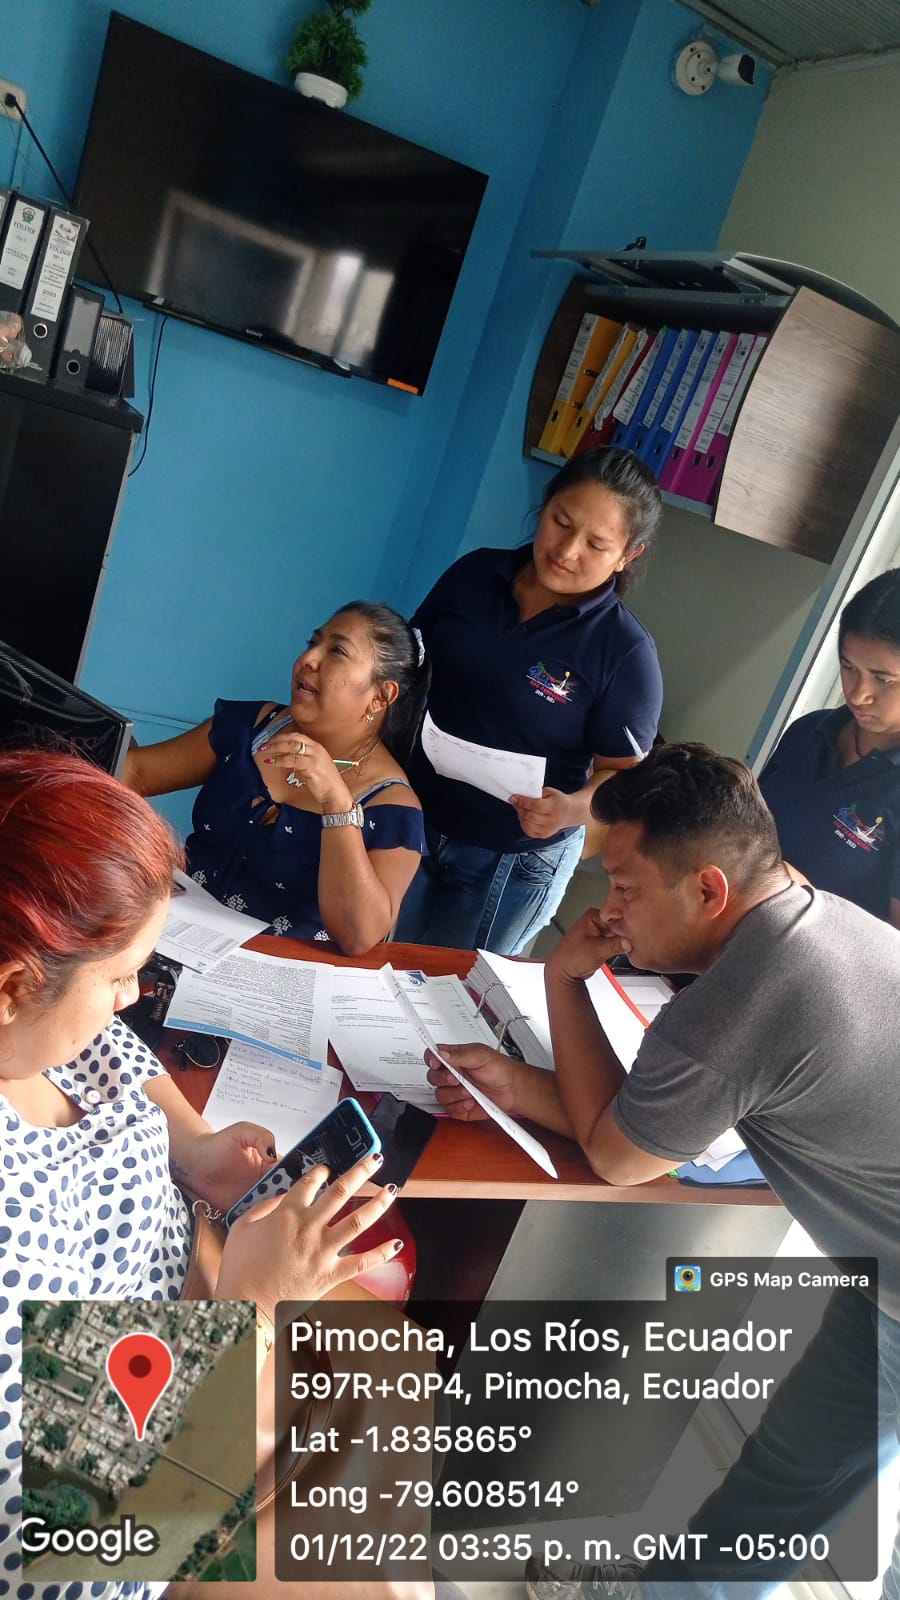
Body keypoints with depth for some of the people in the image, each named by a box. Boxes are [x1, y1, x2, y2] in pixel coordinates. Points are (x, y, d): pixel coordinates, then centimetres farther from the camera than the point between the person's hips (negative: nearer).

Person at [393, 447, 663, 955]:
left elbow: (622, 774, -13)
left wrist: (570, 809, -33)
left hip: (515, 861, -3)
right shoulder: (474, 574, -4)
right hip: (410, 818, 4)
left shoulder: (626, 652, -17)